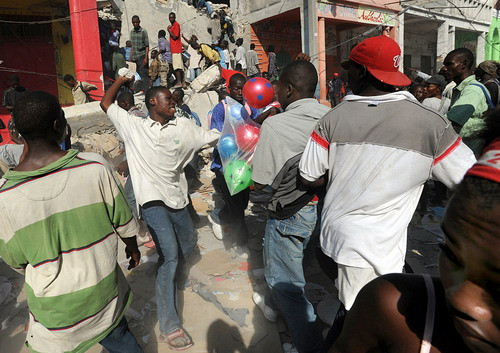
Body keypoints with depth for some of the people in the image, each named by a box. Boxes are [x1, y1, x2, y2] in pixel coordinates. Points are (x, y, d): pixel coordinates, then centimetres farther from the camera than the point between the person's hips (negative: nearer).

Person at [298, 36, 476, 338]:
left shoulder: (334, 118, -8)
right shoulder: (430, 123, -13)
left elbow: (310, 178, -1)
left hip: (334, 231, 3)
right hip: (375, 248, -2)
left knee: (351, 314, 25)